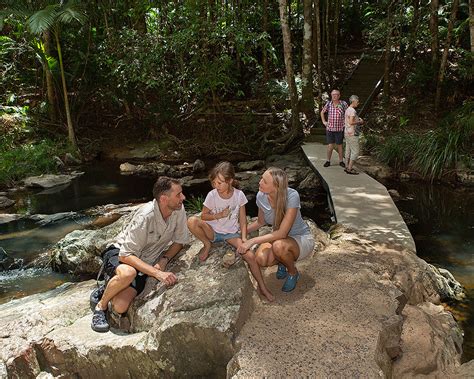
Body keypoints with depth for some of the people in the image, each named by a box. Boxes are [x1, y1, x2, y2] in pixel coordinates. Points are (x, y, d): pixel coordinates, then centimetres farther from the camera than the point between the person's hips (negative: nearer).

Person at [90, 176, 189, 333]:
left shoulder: (179, 210, -14)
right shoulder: (145, 216, -30)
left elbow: (179, 241, 2)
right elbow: (126, 255, -30)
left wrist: (164, 260, -15)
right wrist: (158, 273, -36)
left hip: (144, 262, 4)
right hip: (119, 253, -4)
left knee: (120, 307, -18)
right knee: (128, 273, -39)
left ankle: (106, 290, 18)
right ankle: (101, 305, -8)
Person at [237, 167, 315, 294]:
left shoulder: (291, 196, -31)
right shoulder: (261, 196, -14)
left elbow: (282, 233, -32)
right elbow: (260, 222, 7)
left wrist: (253, 241, -34)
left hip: (302, 240, -4)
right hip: (279, 238, 5)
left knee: (279, 246, -38)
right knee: (261, 259, -26)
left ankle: (293, 273, -4)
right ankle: (282, 262, 10)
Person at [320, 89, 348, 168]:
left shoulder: (343, 104, -9)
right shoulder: (328, 104, -4)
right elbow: (322, 112, 13)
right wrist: (324, 122, 4)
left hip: (339, 129, -1)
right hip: (329, 129, 1)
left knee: (339, 146, 10)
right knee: (330, 146, 0)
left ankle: (341, 161, 24)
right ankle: (328, 161, 15)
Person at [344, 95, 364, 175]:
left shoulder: (347, 110, 13)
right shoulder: (352, 110, -17)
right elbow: (351, 122, -26)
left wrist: (358, 120, 13)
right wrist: (359, 122, -10)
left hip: (347, 133, 10)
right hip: (352, 134, -10)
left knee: (348, 151, 13)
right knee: (355, 152, -6)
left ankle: (348, 167, 18)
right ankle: (349, 169, -5)